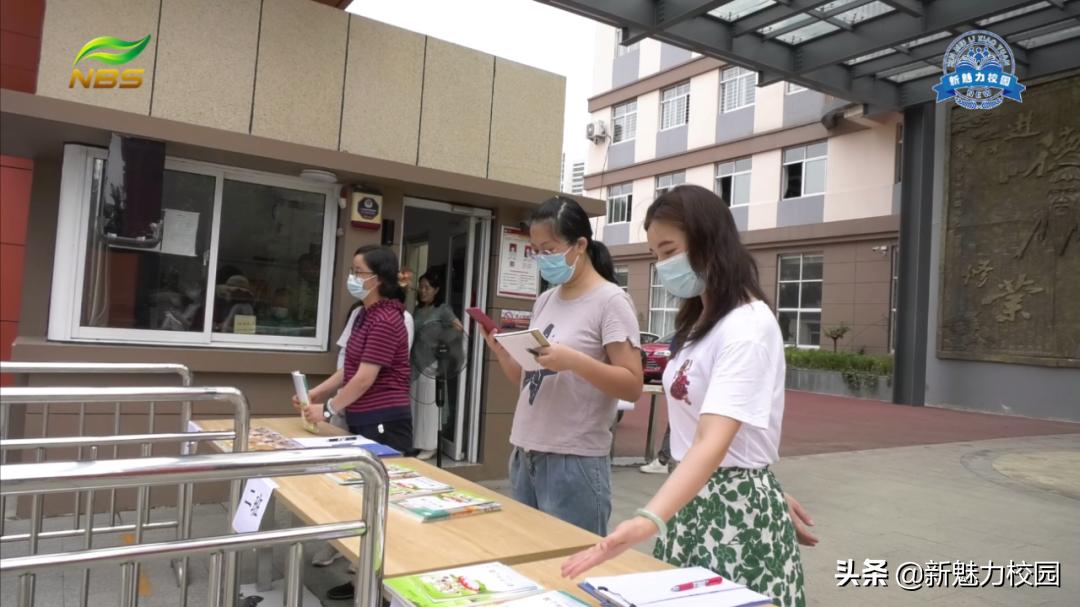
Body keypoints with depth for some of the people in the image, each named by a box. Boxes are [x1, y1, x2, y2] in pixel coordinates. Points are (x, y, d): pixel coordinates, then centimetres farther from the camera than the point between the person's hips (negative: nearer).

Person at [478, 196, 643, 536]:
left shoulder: (610, 301, -9)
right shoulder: (545, 300, 11)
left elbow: (632, 387, -14)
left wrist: (573, 361, -27)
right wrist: (501, 351, -2)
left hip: (575, 460, -7)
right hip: (525, 454, 7)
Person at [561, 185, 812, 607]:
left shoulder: (747, 324, -21)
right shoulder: (702, 319, 9)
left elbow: (713, 443, -33)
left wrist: (649, 520, -44)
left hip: (734, 509, -8)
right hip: (694, 501, 9)